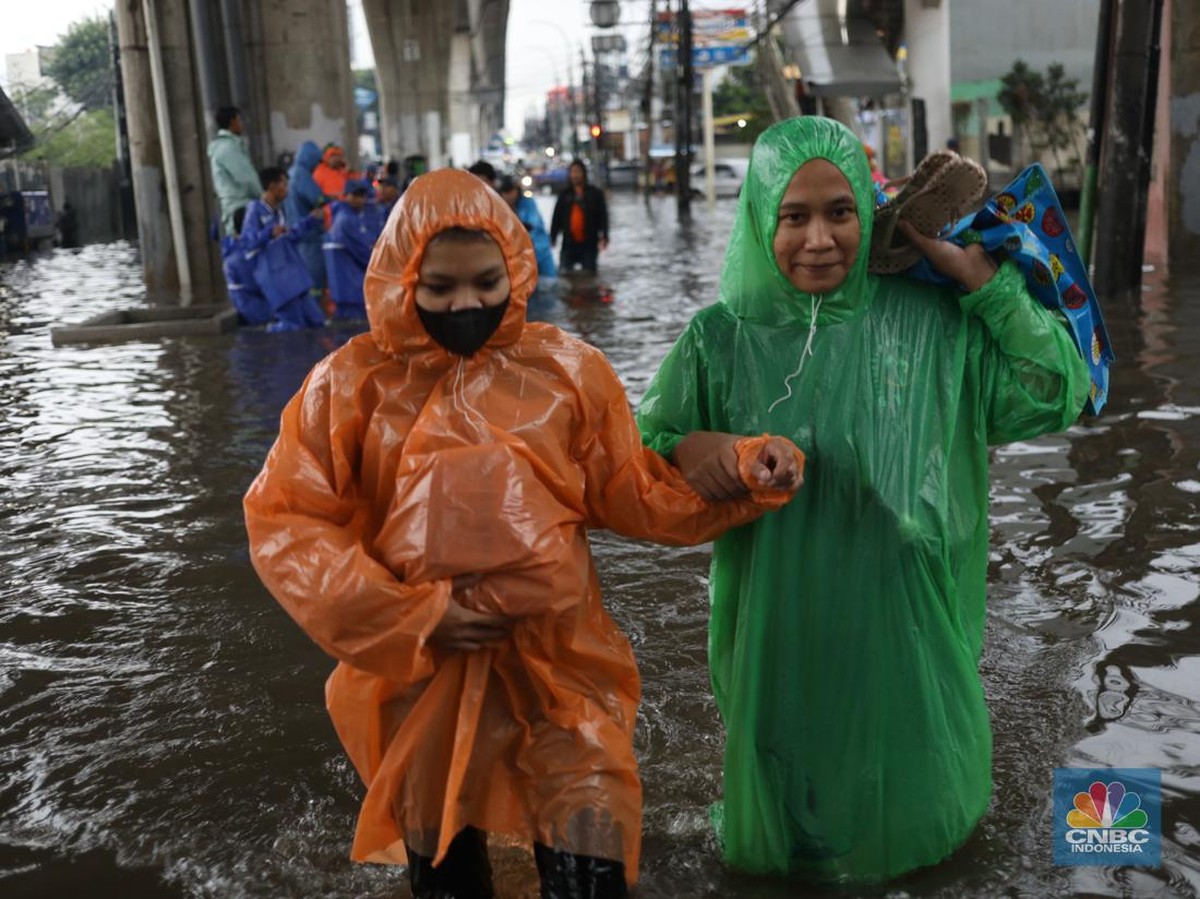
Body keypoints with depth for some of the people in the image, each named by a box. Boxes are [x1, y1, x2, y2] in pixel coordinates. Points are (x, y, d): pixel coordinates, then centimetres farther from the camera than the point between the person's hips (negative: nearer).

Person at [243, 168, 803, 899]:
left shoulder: (567, 370, -3)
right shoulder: (353, 384, -7)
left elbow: (631, 491, 3)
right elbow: (284, 523, -7)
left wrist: (743, 472, -12)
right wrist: (408, 618, -15)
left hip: (559, 664, 0)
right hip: (419, 672, 1)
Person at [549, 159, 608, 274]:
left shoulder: (595, 193, 2)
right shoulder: (564, 194, 9)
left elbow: (603, 215, -4)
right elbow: (557, 216, 6)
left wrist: (603, 237, -14)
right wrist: (552, 237, 0)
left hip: (589, 243, -2)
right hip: (569, 243, 2)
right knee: (564, 272, -2)